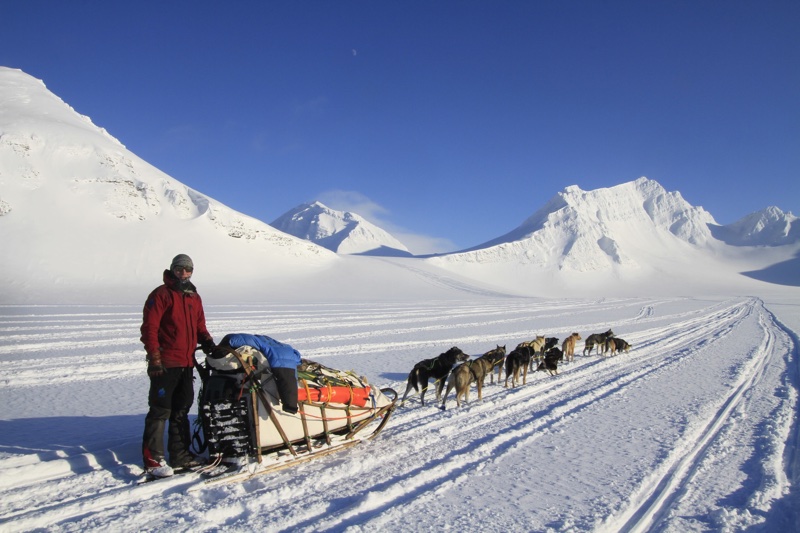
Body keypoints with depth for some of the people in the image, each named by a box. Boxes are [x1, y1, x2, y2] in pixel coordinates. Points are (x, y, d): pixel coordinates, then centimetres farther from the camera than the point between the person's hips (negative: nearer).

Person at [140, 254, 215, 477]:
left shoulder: (194, 297, 15)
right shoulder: (161, 294, -7)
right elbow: (149, 328, -13)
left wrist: (206, 340, 1)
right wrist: (155, 357, -18)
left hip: (187, 364, 8)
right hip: (165, 365, -8)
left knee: (181, 410, 14)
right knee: (160, 410, -5)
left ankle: (180, 455, 24)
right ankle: (153, 460, 2)